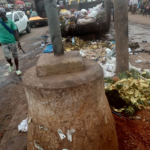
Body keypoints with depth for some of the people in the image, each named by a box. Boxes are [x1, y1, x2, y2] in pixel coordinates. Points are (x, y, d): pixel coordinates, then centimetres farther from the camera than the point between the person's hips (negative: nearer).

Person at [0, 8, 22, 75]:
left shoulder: (10, 22, -3)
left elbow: (15, 32, -2)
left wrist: (18, 42, -7)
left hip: (12, 42, 0)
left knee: (15, 56, 6)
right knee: (7, 57, -4)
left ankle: (17, 69, 22)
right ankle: (11, 64, 30)